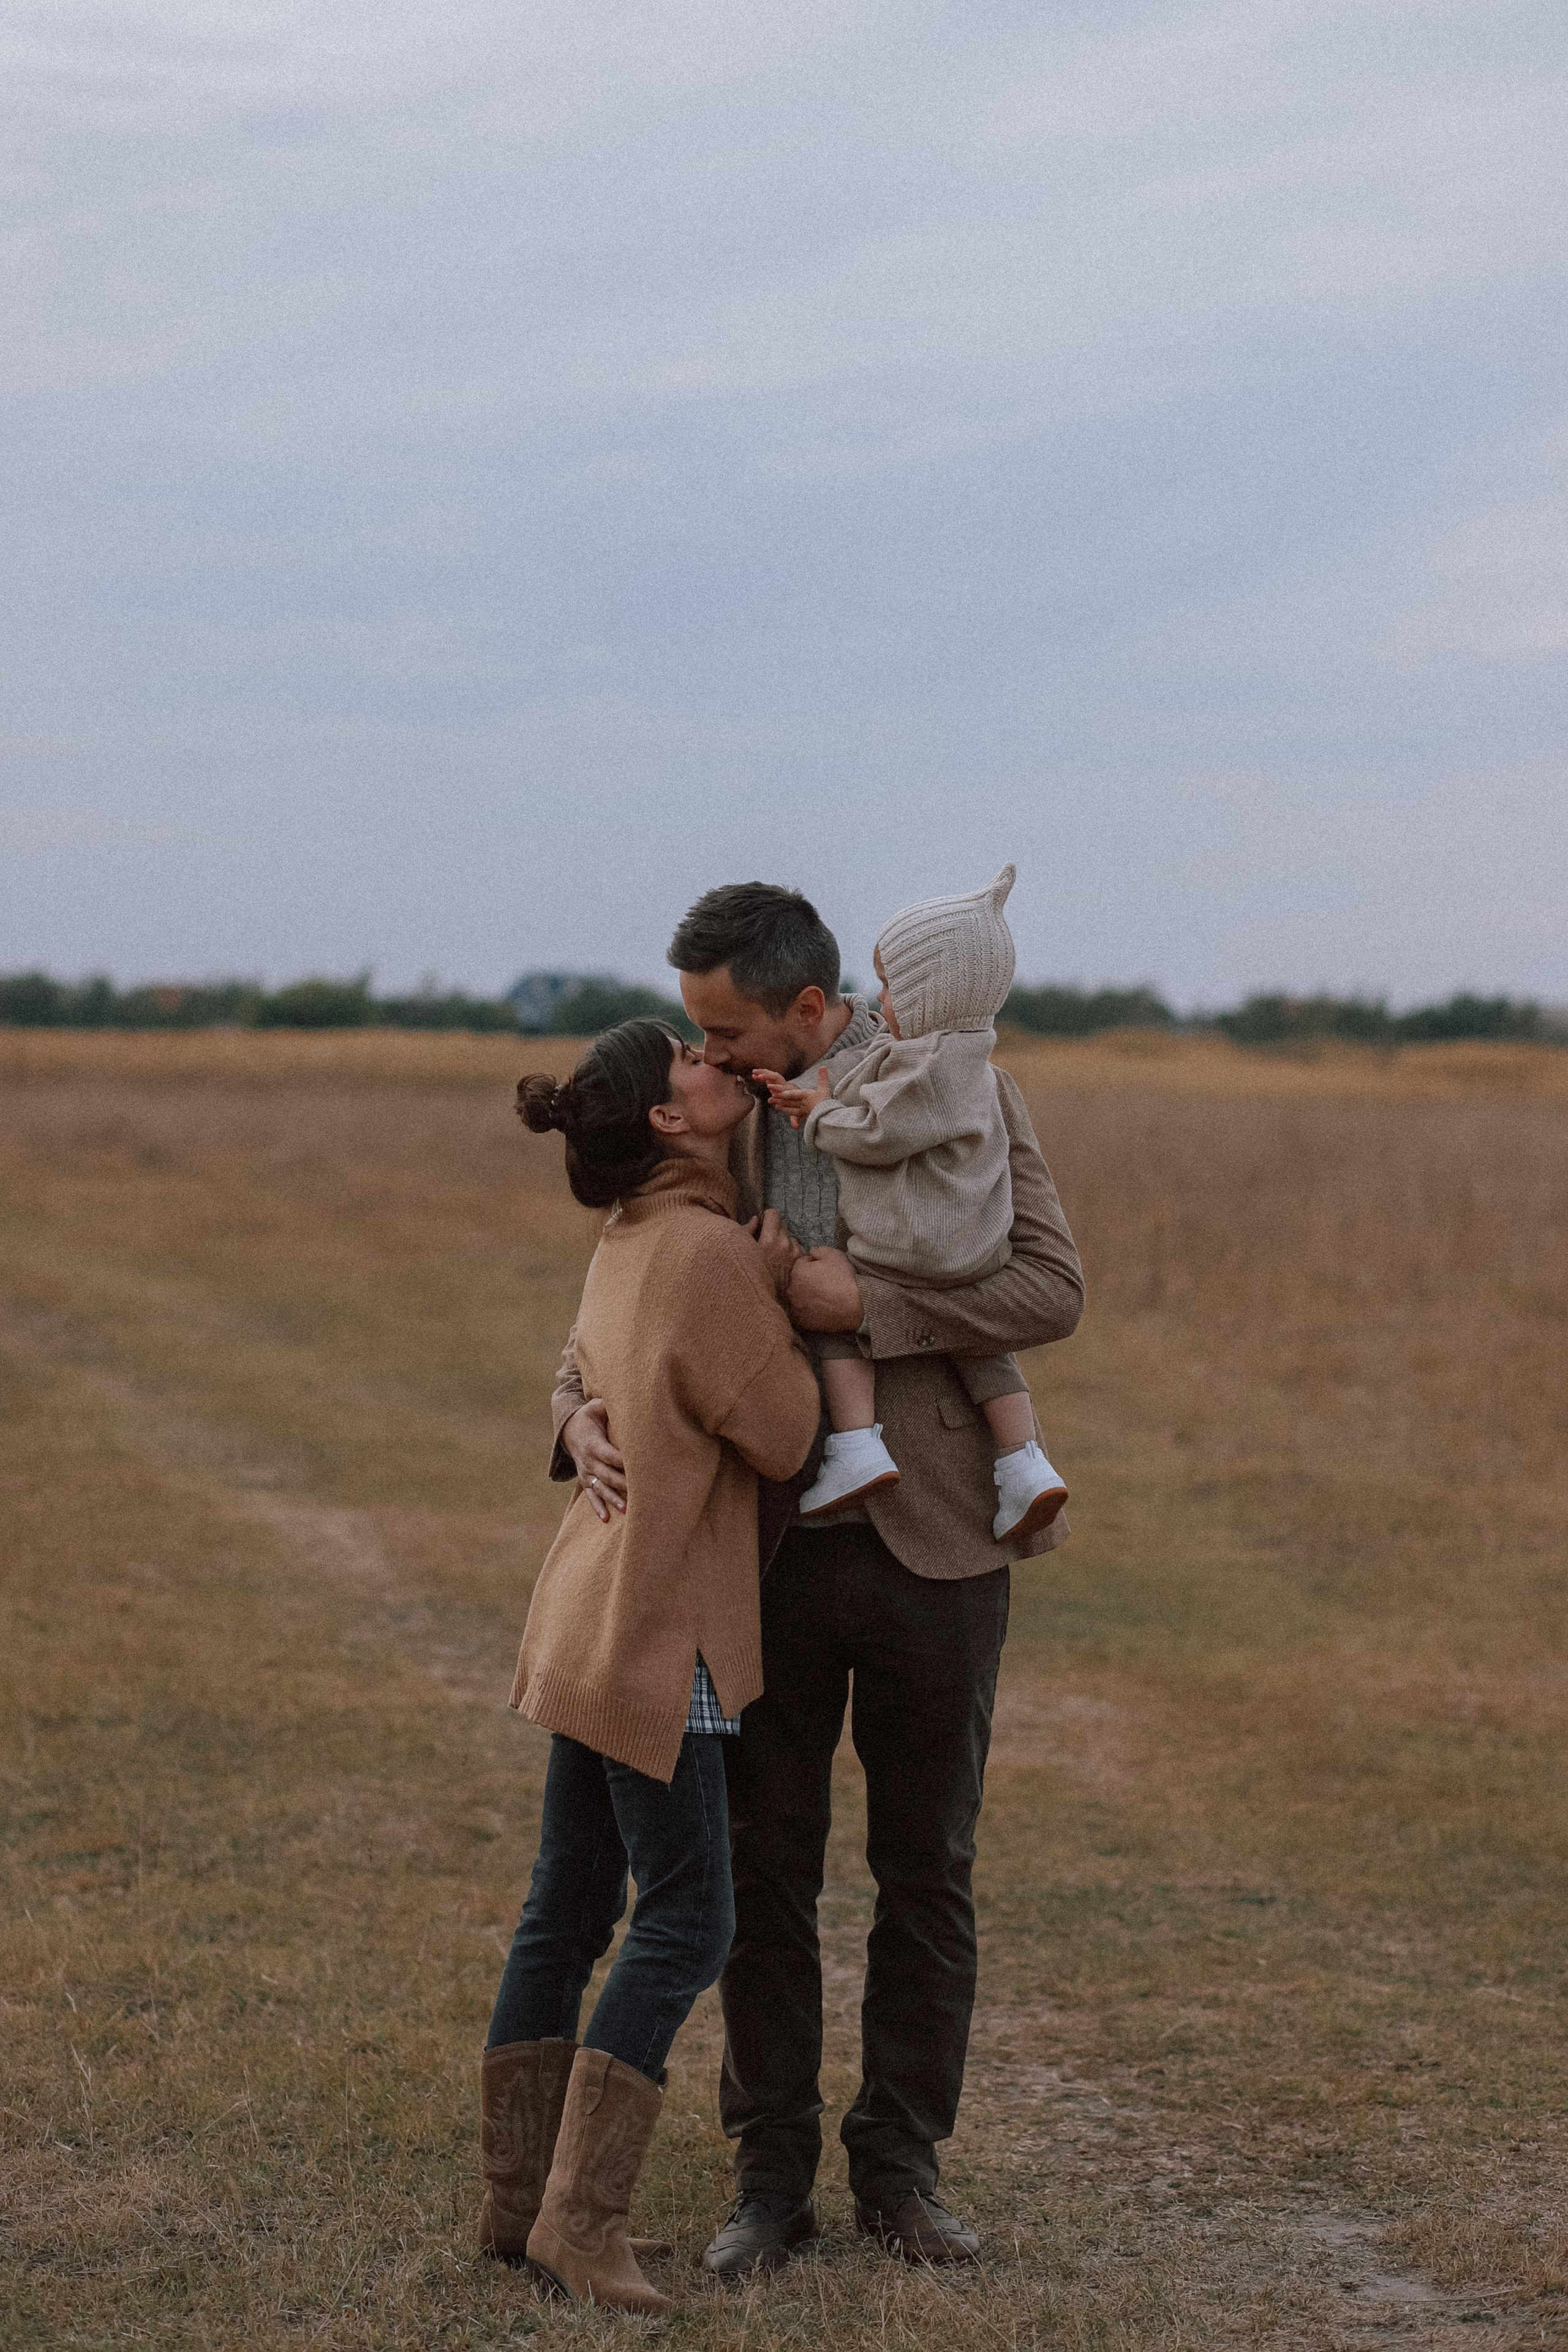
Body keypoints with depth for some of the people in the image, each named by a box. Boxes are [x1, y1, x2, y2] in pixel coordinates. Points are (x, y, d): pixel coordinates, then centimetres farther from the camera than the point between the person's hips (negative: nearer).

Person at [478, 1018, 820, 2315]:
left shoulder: (630, 1243, 10)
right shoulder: (710, 1251, -18)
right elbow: (785, 1437, -14)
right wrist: (791, 1296, -4)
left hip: (587, 1618, 9)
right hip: (653, 1630, -9)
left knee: (570, 1911, 13)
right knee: (687, 1927, -4)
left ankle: (519, 2200, 20)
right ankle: (581, 2219, -2)